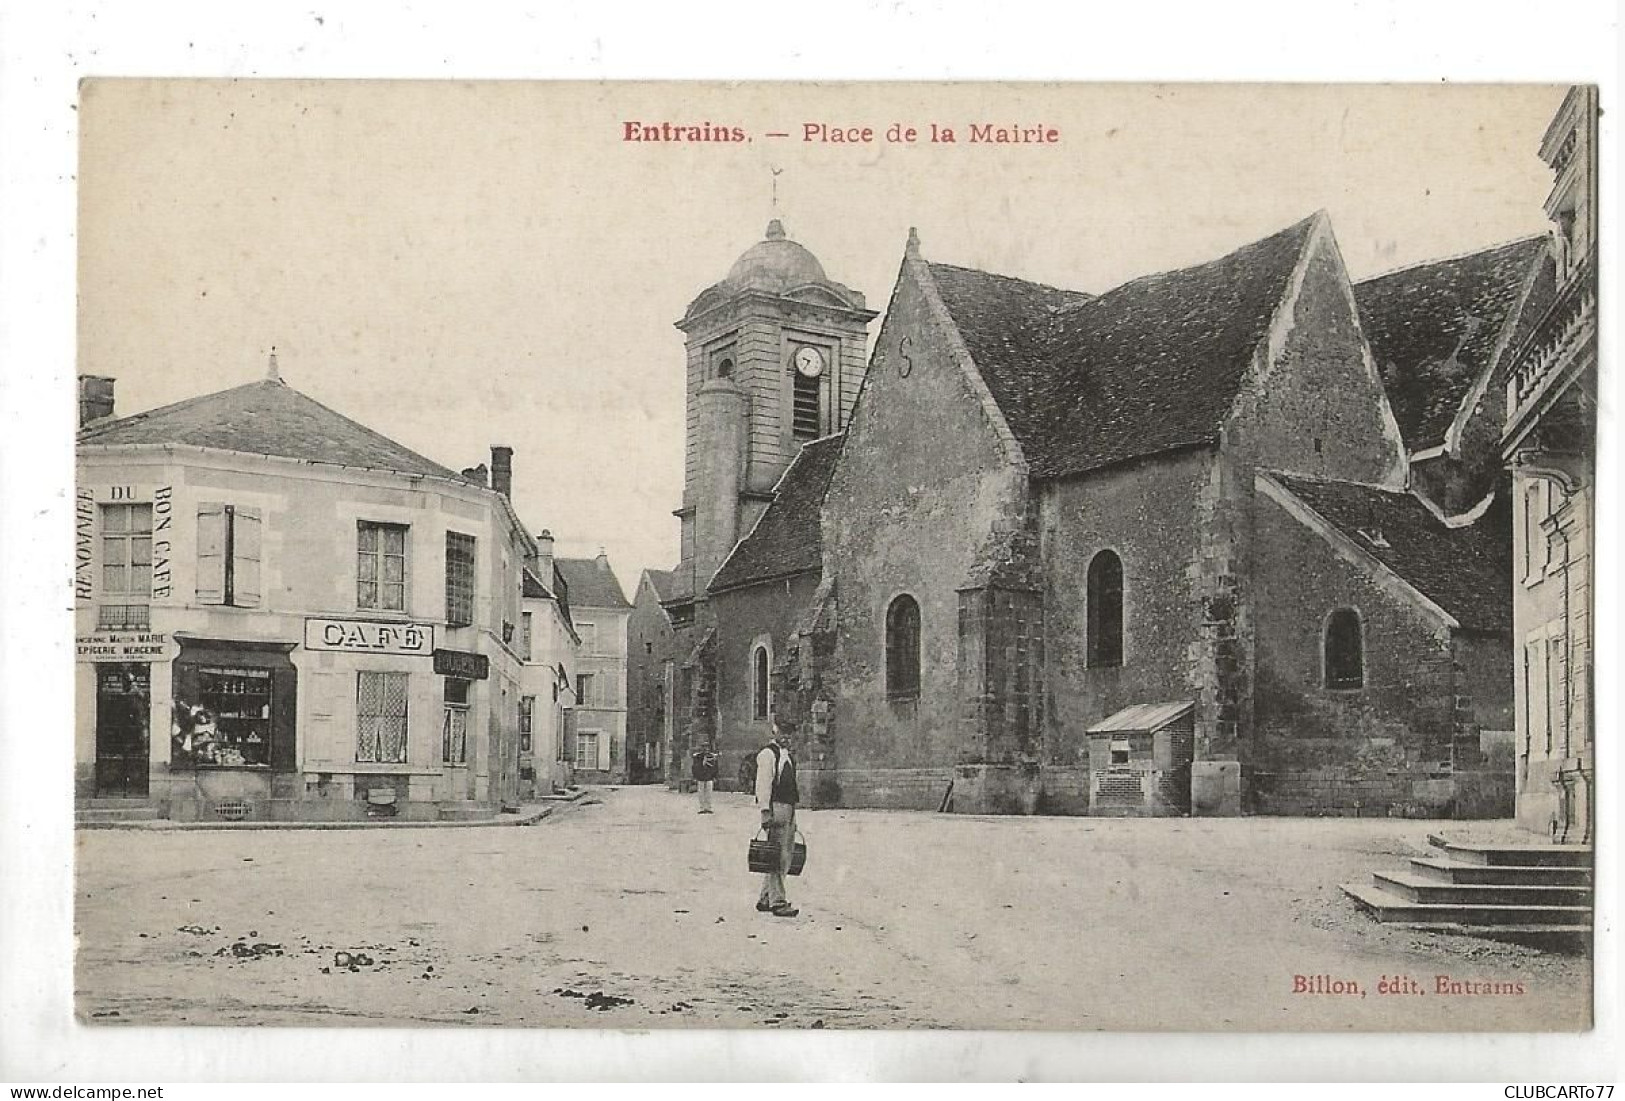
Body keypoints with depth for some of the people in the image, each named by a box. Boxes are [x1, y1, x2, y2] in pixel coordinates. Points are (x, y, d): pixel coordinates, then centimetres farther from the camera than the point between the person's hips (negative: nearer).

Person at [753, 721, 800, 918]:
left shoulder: (786, 755, 21)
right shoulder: (767, 753, -7)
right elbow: (763, 783, -14)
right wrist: (765, 811, -21)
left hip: (789, 807, 10)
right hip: (775, 806, -10)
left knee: (784, 855, 11)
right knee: (777, 855, -10)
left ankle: (765, 899, 19)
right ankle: (777, 901, -8)